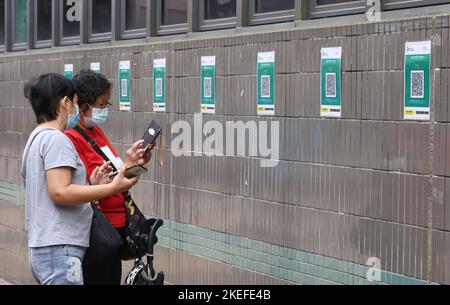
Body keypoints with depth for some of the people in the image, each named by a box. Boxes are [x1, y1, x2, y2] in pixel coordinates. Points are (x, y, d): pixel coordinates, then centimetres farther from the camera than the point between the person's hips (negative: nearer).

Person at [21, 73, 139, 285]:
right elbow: (60, 193, -20)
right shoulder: (55, 139, -10)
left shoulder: (36, 138, 20)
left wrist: (90, 184, 10)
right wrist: (113, 188, -17)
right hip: (59, 248, -10)